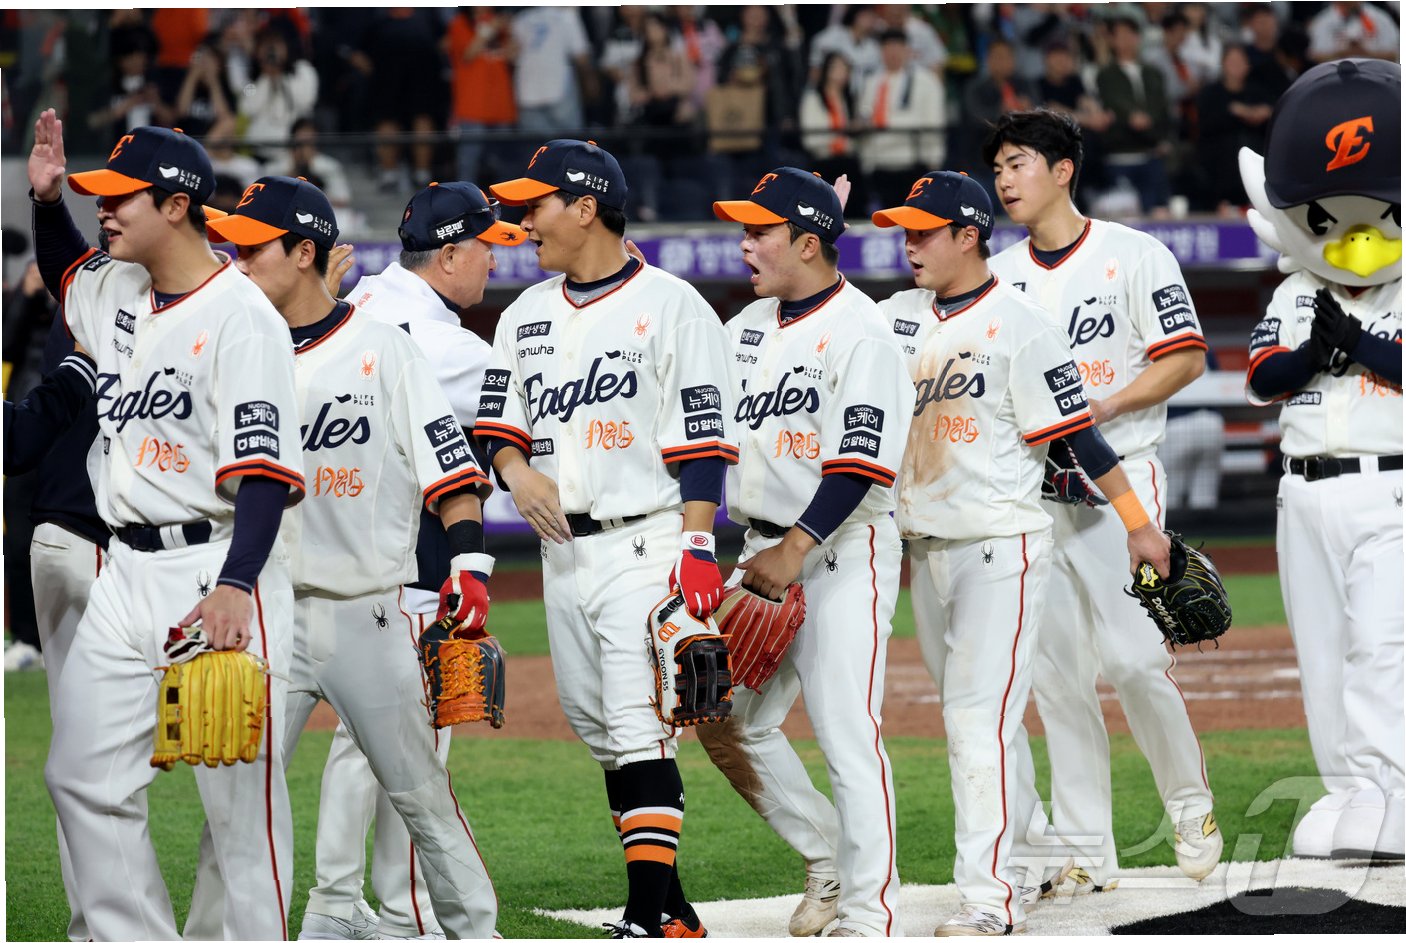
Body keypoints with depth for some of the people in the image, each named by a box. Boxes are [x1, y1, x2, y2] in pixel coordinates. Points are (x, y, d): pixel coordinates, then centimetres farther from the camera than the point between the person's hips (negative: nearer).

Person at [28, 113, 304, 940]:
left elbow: (264, 469, -22)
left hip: (218, 569, -9)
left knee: (241, 800, -7)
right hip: (129, 576, 9)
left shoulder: (241, 316, -14)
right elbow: (65, 272, 39)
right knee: (84, 777, 6)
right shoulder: (118, 293, 12)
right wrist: (47, 198, 18)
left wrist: (234, 586, -35)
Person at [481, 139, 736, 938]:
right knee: (601, 734, 7)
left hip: (644, 543, -7)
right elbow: (498, 420, 20)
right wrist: (517, 470, -3)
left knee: (640, 730, -14)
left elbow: (703, 440, -10)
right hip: (563, 551, 7)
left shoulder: (670, 305, -5)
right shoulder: (527, 315, 16)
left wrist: (699, 548, -19)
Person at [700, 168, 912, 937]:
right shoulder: (748, 325, 13)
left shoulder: (859, 332, -12)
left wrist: (796, 549, -25)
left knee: (847, 733, -10)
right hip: (765, 552, 8)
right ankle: (827, 855, 25)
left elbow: (861, 464, -19)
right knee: (726, 722, 9)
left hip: (840, 550, -8)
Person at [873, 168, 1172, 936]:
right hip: (926, 548, 8)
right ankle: (1021, 866, 24)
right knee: (965, 718, 13)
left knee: (982, 719, -14)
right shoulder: (897, 317, 10)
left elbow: (1075, 433, -10)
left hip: (1000, 547, -8)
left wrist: (1137, 524, -9)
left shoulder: (1020, 325, -10)